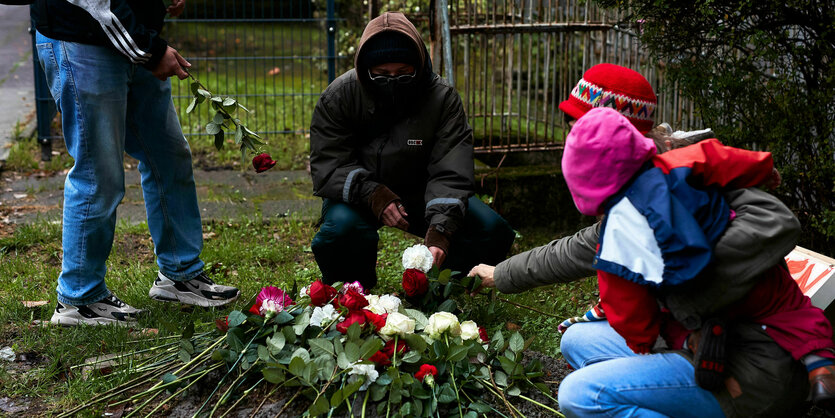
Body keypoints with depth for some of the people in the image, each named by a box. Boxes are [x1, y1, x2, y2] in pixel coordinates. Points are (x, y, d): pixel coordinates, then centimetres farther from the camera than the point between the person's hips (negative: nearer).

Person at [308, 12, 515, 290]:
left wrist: (439, 230, -38)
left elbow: (450, 174, -22)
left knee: (493, 232, -17)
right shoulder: (338, 97, -16)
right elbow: (328, 166, -17)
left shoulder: (443, 98, -16)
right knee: (341, 228, -36)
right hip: (359, 195, -1)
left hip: (421, 195, 2)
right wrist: (373, 195, -35)